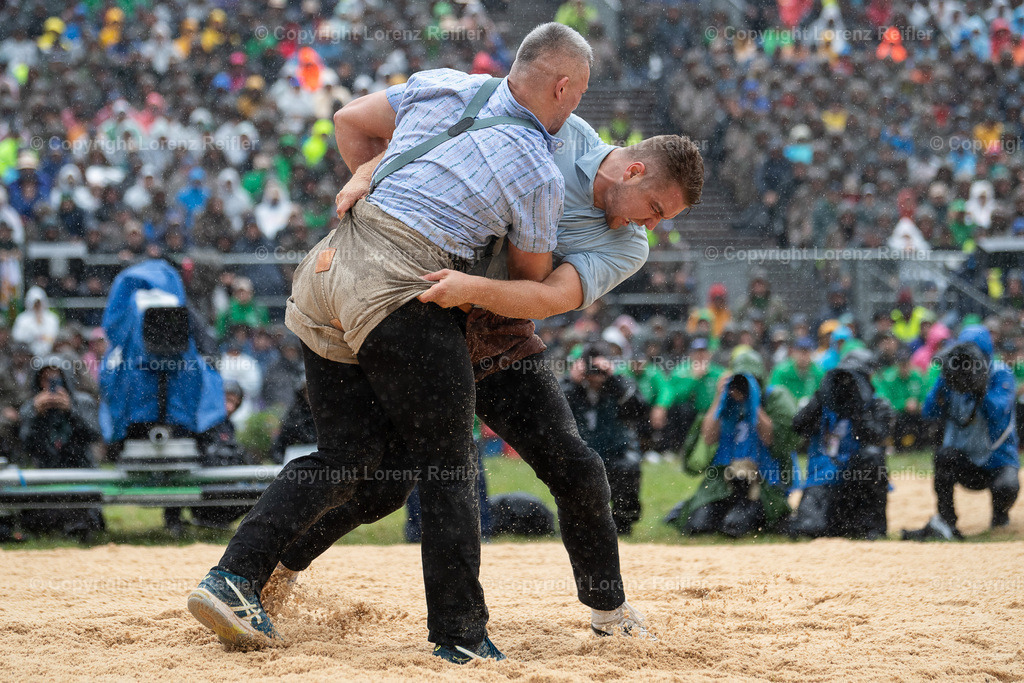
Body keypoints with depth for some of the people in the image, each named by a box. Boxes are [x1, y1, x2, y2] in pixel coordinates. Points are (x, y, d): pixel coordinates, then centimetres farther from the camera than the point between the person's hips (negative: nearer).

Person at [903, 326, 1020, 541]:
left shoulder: (1001, 376, -9)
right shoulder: (952, 379, 1)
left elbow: (999, 415, -24)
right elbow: (930, 411, -11)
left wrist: (979, 386, -35)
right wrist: (944, 378, -22)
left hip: (998, 459, -3)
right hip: (966, 462, 3)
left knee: (1006, 488, -33)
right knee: (945, 454, -30)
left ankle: (1000, 514, 6)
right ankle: (945, 523, -27)